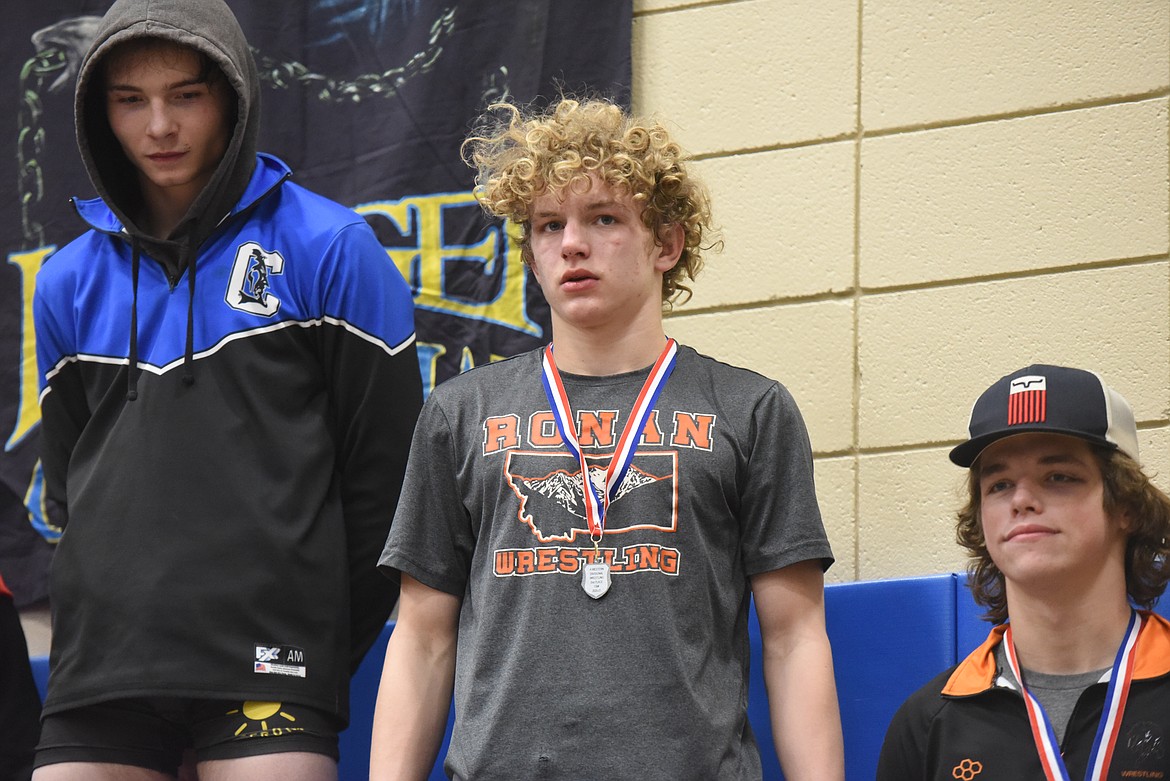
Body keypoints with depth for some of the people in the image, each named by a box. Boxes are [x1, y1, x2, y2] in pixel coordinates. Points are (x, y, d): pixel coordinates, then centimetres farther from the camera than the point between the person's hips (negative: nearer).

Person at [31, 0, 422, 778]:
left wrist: (330, 645, 4)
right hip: (101, 673, 4)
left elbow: (384, 466, 2)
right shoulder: (71, 281, 14)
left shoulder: (327, 249, 1)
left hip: (265, 675, -4)